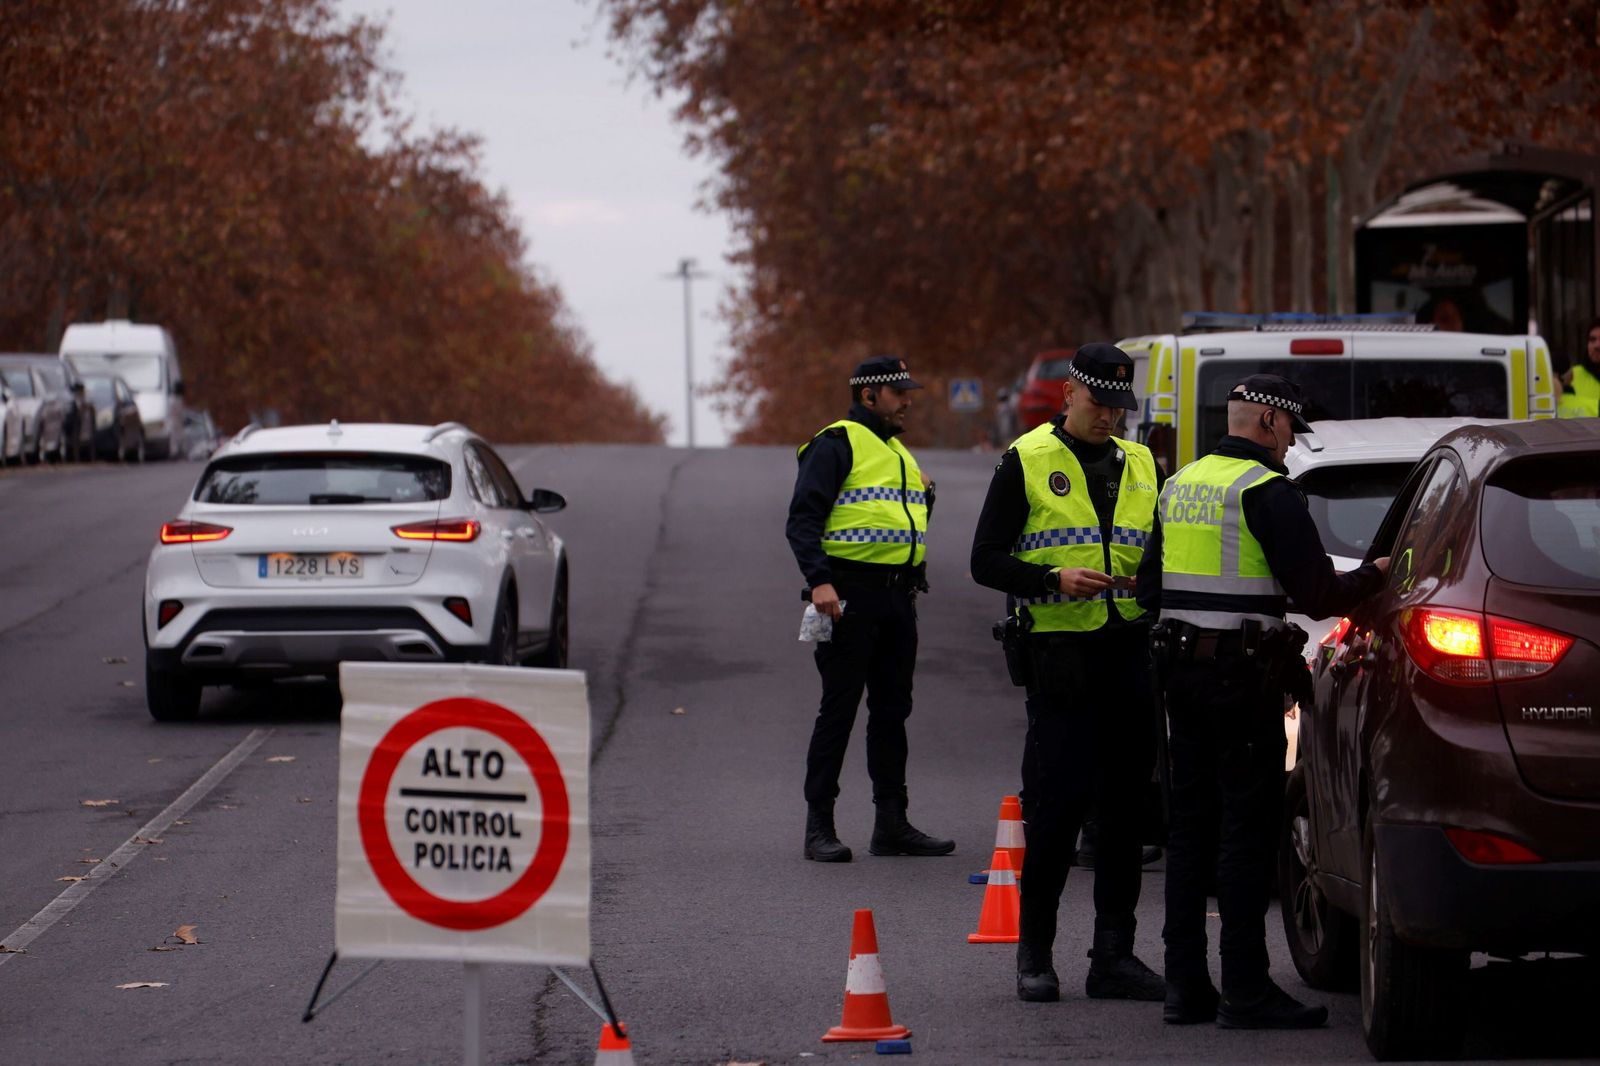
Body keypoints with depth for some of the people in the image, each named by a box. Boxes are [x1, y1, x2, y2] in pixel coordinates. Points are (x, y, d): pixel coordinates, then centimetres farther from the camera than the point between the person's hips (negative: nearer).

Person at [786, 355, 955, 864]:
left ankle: (892, 823, 16)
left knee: (892, 710, 11)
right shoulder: (836, 444, -6)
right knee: (839, 709, -6)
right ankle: (819, 827, -2)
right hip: (851, 592, -8)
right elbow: (803, 517, -15)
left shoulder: (898, 452, 21)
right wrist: (818, 580, -25)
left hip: (897, 594, 8)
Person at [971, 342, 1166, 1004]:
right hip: (1060, 654, -4)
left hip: (1130, 650, 4)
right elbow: (986, 560, -2)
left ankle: (1114, 954, 11)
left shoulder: (1141, 466, 15)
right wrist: (1054, 580, -17)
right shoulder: (1027, 462, 2)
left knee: (1124, 807, 6)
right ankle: (1035, 953, 6)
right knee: (1054, 805, -5)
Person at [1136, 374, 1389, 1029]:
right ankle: (1246, 991, -5)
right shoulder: (1266, 491, -11)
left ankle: (1185, 983, 13)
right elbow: (1317, 593, -16)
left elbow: (1149, 588, 20)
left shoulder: (1180, 485, 14)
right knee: (1246, 831, -5)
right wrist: (1377, 575, -1)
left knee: (1190, 826, 12)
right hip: (1243, 674, -8)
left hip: (1181, 672, 8)